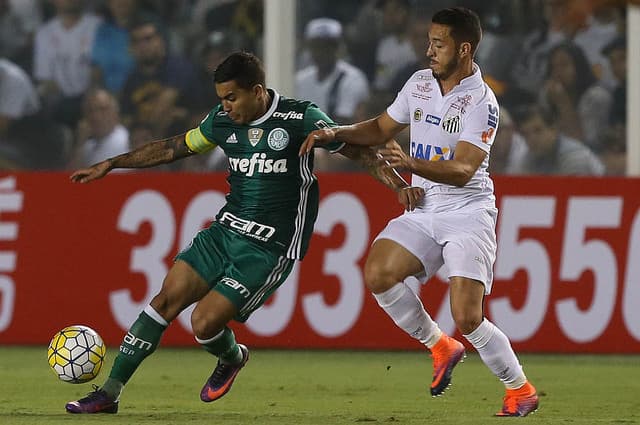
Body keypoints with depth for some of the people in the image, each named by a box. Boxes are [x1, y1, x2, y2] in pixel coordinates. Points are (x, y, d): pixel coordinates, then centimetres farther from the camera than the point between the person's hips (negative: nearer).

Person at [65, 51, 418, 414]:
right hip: (225, 230, 6)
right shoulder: (223, 120, 4)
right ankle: (110, 392, 2)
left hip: (269, 249, -6)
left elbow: (358, 150, -8)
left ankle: (232, 358, 22)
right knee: (166, 300, -5)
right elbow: (173, 148, 17)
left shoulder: (300, 118, -13)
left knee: (204, 322, -15)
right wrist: (110, 165, 20)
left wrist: (398, 183, -23)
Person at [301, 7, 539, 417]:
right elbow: (381, 128, 21)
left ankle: (521, 390, 6)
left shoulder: (481, 102, -15)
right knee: (378, 274, -17)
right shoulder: (420, 83, 7)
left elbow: (462, 170, -24)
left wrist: (412, 164, -39)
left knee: (467, 317, -17)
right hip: (423, 209, 7)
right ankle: (441, 347, 4)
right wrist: (336, 133, 5)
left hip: (467, 210, -7)